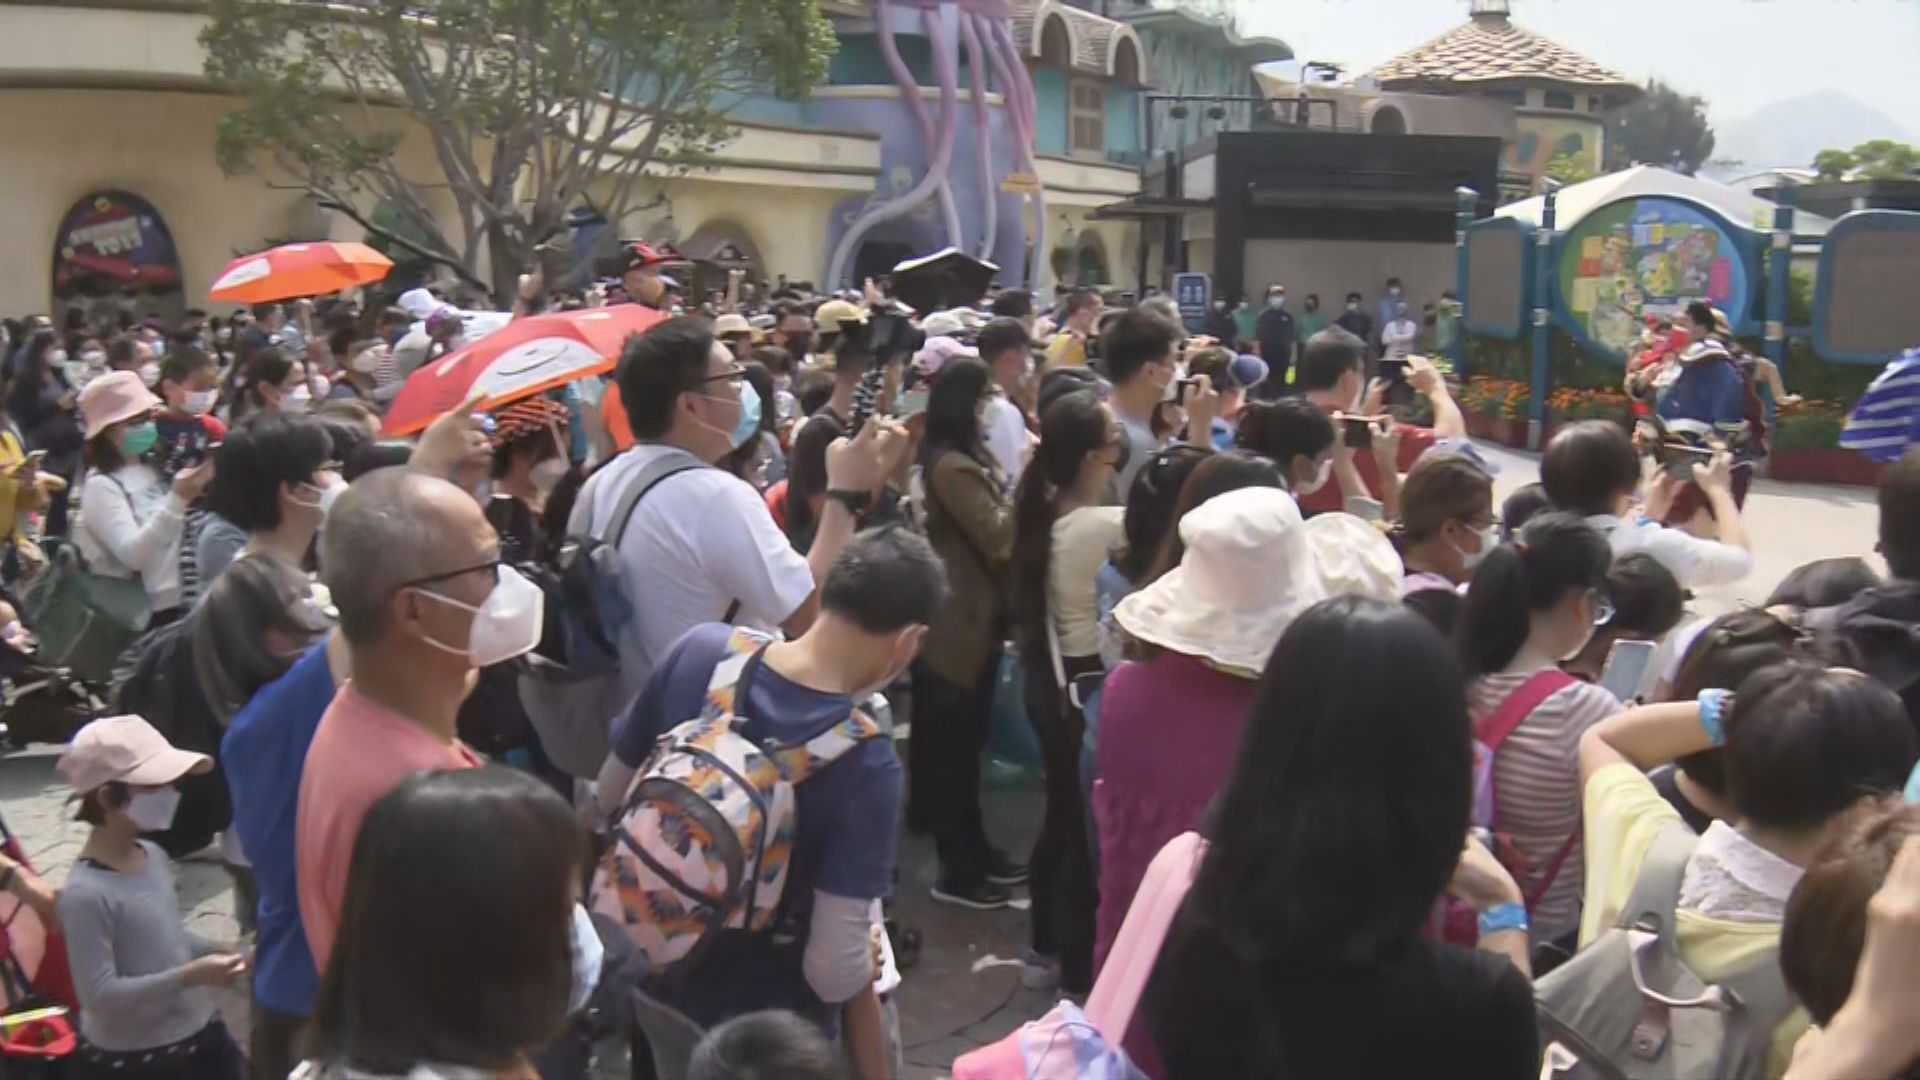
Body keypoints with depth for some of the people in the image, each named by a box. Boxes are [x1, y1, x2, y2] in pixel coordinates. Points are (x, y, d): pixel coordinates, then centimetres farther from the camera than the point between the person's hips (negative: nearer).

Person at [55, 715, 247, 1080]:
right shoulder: (86, 892, -23)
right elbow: (99, 994, -24)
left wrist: (215, 952, -2)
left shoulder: (154, 857, 0)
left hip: (202, 1037, 8)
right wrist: (188, 976, -29)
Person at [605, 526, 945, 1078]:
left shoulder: (699, 650, -16)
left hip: (655, 979, 4)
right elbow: (834, 968, -26)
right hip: (766, 1034, -4)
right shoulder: (865, 762, -28)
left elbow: (609, 799, -2)